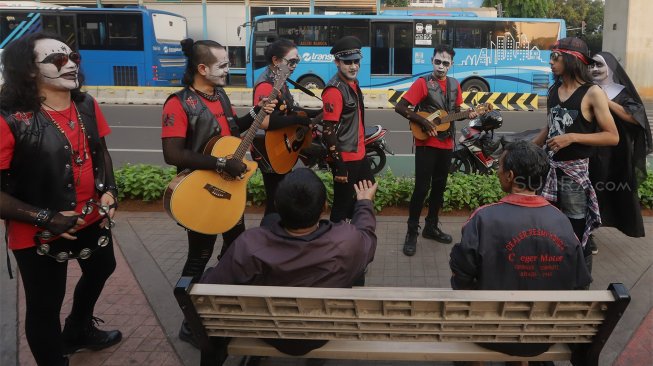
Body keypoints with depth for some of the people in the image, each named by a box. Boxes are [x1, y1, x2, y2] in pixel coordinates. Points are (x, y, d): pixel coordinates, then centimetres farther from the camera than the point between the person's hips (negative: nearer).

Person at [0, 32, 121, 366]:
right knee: (45, 306, 8)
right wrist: (45, 218, -28)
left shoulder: (87, 105, -3)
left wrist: (109, 190, -3)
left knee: (101, 269, 30)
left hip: (93, 217, 8)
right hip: (38, 235, -7)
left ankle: (79, 330, 59)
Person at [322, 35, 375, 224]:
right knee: (343, 204, 2)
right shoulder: (334, 90, -21)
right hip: (345, 159, -10)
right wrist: (339, 167, -24)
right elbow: (329, 132, -24)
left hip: (359, 155, 10)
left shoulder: (353, 83, 8)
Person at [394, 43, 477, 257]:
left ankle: (431, 227, 26)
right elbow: (399, 107, -14)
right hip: (426, 144, -6)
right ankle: (412, 232, 2)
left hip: (446, 144, 6)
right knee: (422, 187, -7)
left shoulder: (454, 85, 9)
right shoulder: (422, 83, -9)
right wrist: (423, 122, -20)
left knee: (439, 187, 13)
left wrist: (467, 115, -1)